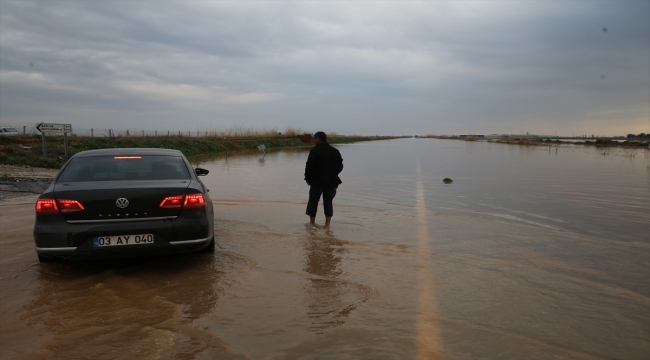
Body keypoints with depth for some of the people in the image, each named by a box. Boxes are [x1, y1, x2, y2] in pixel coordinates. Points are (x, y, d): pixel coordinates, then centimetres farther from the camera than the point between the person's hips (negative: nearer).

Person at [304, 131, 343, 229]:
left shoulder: (315, 151, -11)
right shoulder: (335, 151, 9)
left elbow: (309, 166, -14)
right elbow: (340, 166, 14)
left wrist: (308, 179, -1)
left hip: (317, 181, -5)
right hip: (331, 181, 5)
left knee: (313, 201, 8)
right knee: (328, 202, 9)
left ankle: (312, 223, 14)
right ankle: (327, 224, 9)